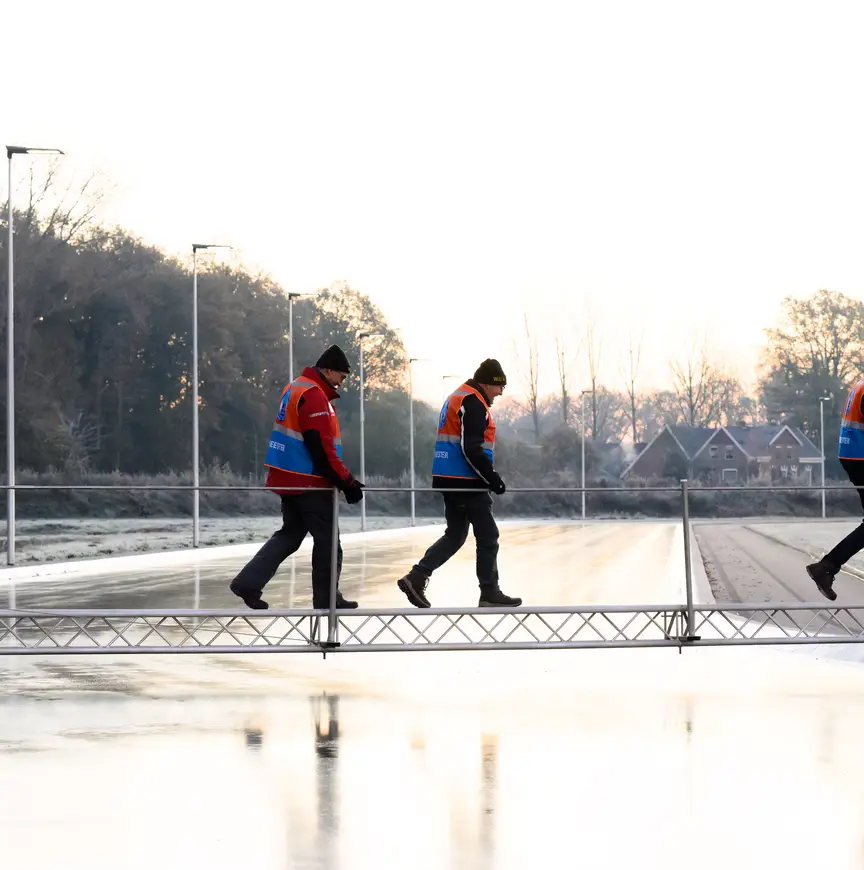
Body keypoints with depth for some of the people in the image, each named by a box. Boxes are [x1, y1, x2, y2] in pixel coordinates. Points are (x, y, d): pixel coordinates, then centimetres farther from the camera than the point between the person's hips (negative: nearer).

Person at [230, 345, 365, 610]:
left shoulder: (295, 388, 13)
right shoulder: (314, 396, -18)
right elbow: (321, 448, -23)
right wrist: (347, 482, -18)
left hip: (288, 479, 10)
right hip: (310, 482, -10)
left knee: (290, 534, 16)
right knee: (326, 539, 2)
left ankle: (248, 583, 7)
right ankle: (326, 599, 9)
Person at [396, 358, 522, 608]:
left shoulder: (458, 398, 18)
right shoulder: (474, 403, -15)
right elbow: (472, 449, -23)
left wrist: (488, 474, 24)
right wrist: (491, 477, -17)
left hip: (449, 480, 10)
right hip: (466, 482, -10)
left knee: (456, 534, 15)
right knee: (487, 535, -1)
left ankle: (417, 578, 7)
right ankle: (489, 593, 4)